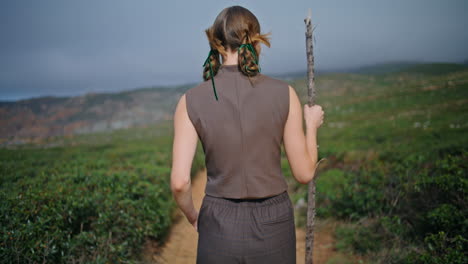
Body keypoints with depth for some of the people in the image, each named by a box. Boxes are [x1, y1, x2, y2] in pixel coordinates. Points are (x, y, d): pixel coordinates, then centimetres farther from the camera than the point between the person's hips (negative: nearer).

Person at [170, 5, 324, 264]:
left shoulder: (191, 101, -9)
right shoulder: (283, 94, -10)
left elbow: (179, 181, -12)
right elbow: (304, 173, -4)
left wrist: (192, 216, 10)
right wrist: (312, 125, 14)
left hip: (221, 228, 0)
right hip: (273, 226, 1)